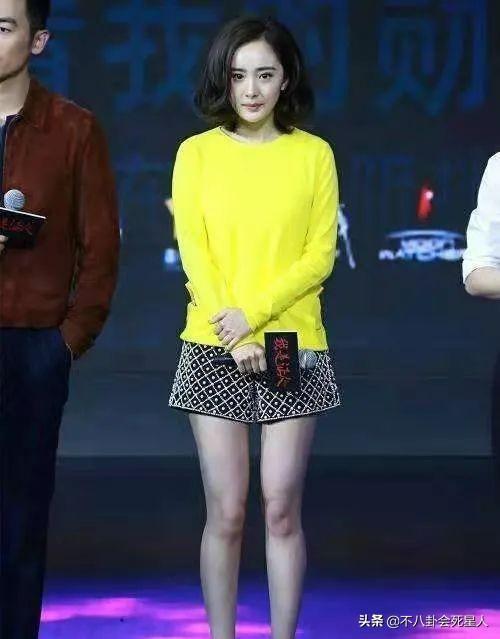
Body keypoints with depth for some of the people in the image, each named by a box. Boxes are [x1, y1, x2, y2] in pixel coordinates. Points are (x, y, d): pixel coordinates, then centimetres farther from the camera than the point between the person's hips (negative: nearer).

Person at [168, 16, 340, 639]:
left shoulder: (314, 154, 4)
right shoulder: (196, 153, 4)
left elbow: (320, 256, -1)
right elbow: (193, 254, -1)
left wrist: (254, 313, -14)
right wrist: (234, 339, -11)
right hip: (214, 351, 0)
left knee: (281, 511, 1)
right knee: (226, 513, 0)